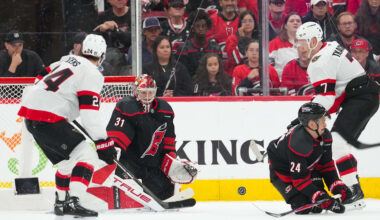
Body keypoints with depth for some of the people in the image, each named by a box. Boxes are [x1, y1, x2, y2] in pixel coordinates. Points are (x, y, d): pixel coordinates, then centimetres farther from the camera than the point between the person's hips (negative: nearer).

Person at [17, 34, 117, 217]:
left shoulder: (69, 59, 16)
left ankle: (61, 202, 32)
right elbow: (90, 114, -16)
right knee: (86, 156, -11)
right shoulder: (92, 74, -9)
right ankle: (73, 202, -24)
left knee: (68, 160, 23)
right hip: (47, 118, -9)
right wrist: (103, 143, -13)